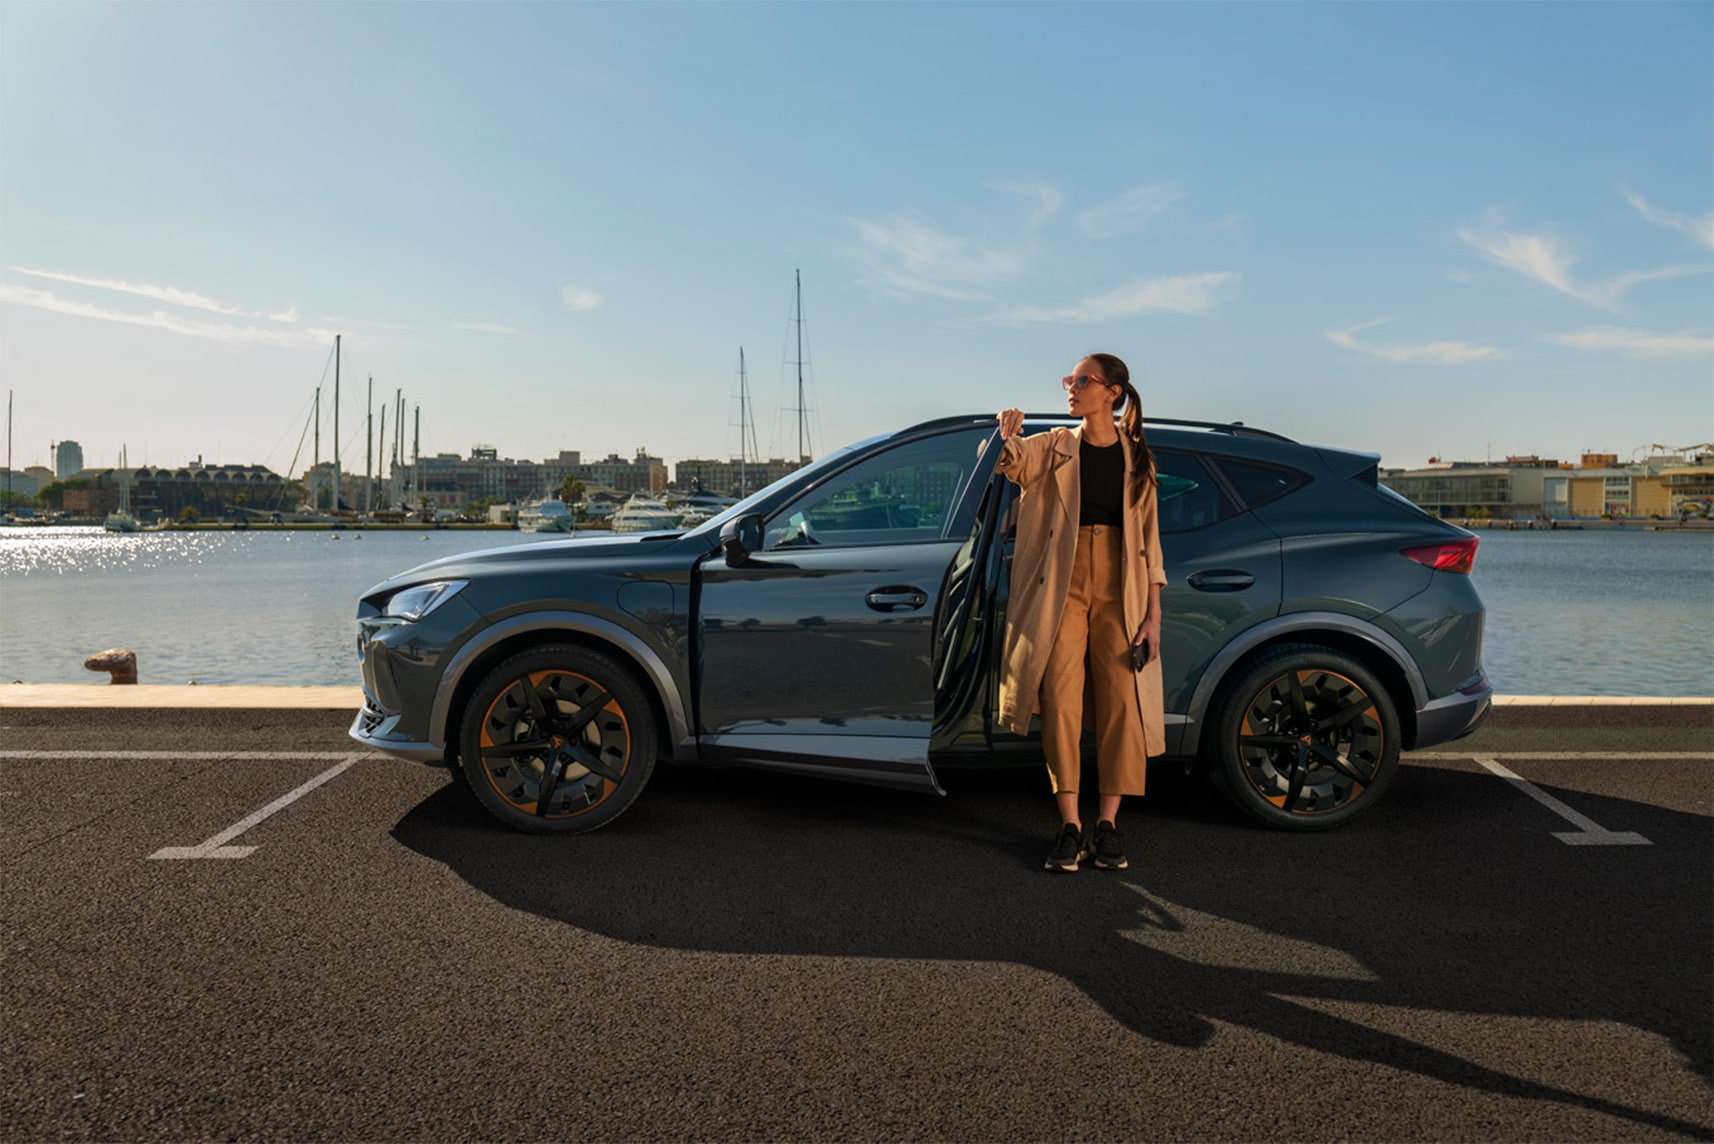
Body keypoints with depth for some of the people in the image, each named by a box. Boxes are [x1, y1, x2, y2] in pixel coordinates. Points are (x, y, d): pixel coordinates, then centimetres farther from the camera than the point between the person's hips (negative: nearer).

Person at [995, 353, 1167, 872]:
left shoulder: (1137, 459, 9)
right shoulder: (1054, 446, 10)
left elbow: (1148, 536, 8)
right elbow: (1007, 464, -7)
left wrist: (1153, 613, 2)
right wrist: (1006, 439, -32)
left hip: (1119, 590, 0)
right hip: (1063, 585, 0)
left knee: (1121, 701, -4)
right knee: (1061, 697, -8)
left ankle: (1107, 825, 6)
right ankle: (1069, 826, -2)